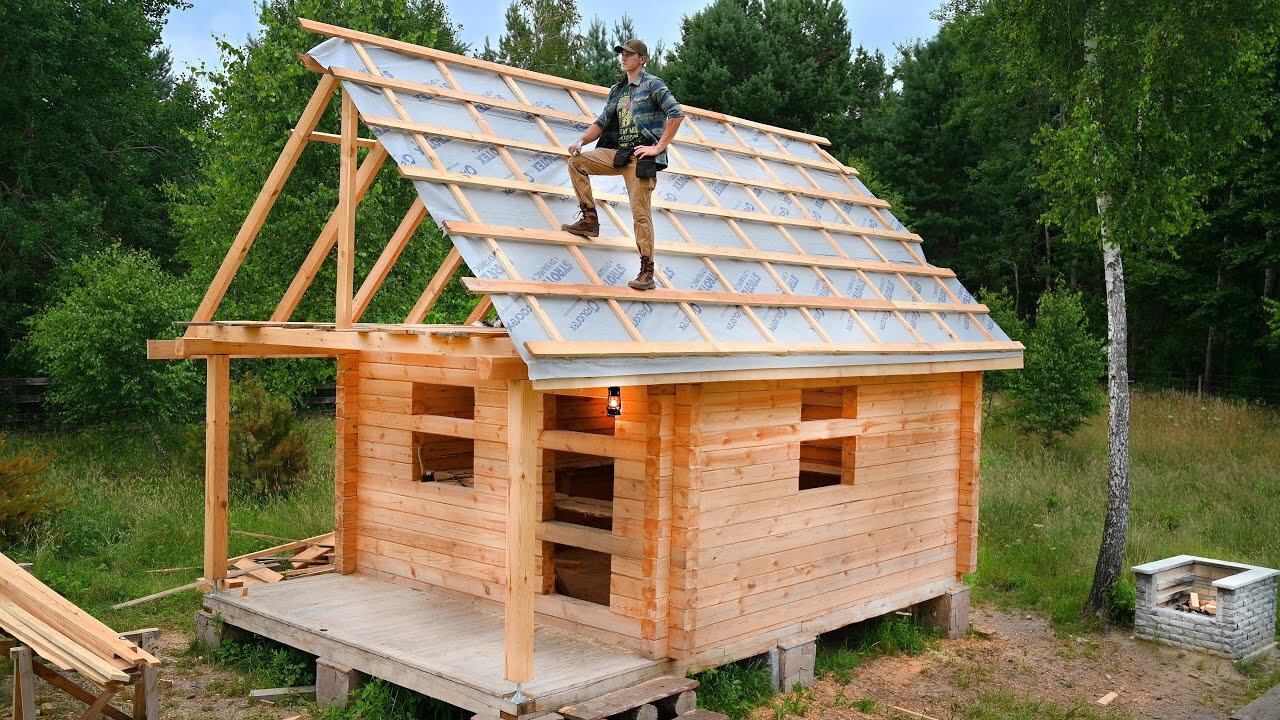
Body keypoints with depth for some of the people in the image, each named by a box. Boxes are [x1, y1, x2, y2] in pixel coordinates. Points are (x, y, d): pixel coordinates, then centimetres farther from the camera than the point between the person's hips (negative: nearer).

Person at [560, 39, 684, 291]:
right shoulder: (617, 90, 18)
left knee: (640, 212, -10)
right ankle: (590, 220, 3)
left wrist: (659, 147, -16)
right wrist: (581, 141, 0)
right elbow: (602, 122, 19)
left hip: (641, 157, -7)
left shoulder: (652, 84, -4)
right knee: (576, 161, 0)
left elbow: (676, 113, -13)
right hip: (618, 153, 7)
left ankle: (647, 273, -6)